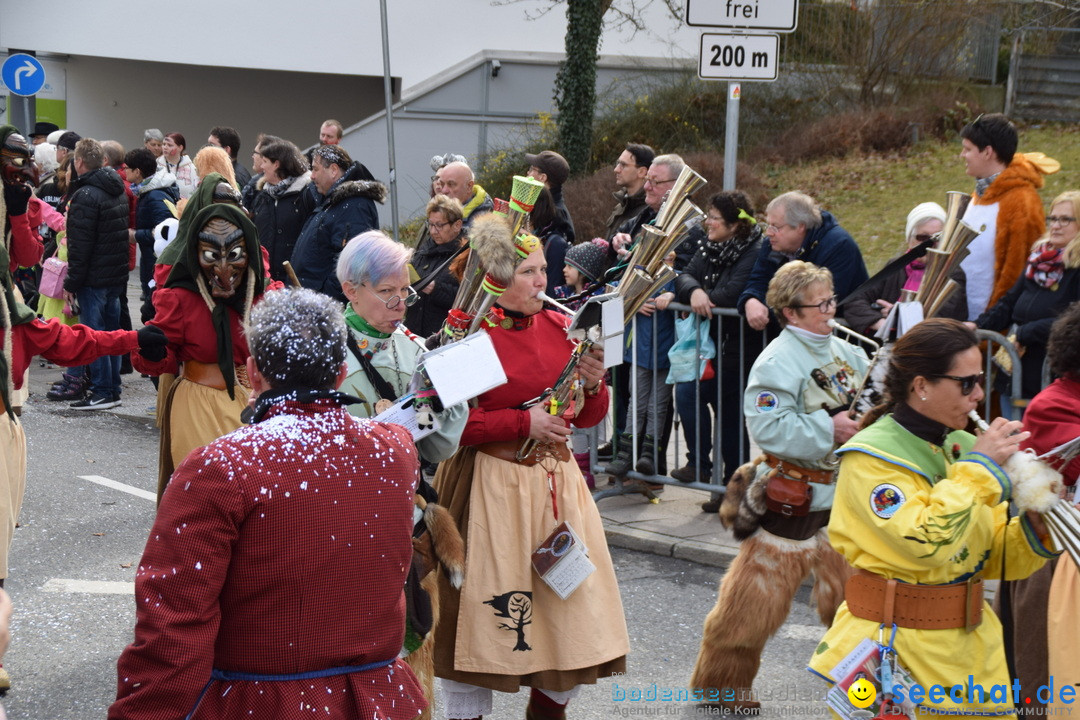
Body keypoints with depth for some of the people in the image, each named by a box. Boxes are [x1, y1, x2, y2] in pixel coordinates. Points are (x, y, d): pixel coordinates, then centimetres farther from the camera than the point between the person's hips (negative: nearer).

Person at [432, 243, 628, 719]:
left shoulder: (559, 326, 9)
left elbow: (588, 417, 15)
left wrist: (592, 385, -7)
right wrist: (522, 421, -17)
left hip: (556, 481, 6)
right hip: (489, 487, -6)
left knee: (574, 603, 7)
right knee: (482, 608, 1)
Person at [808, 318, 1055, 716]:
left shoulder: (964, 447, 7)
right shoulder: (870, 457, -13)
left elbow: (997, 559, 11)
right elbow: (925, 544, -26)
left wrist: (1034, 527, -9)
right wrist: (980, 467, -18)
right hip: (893, 653, -6)